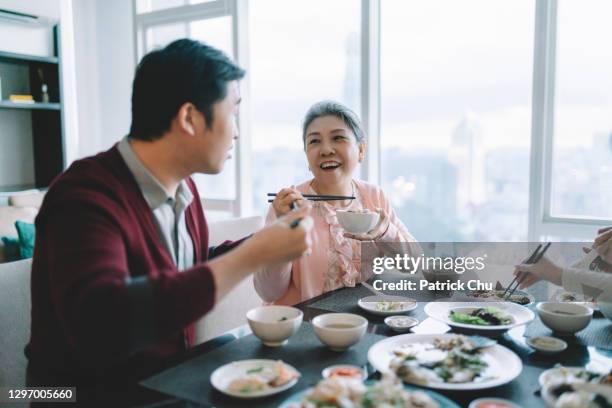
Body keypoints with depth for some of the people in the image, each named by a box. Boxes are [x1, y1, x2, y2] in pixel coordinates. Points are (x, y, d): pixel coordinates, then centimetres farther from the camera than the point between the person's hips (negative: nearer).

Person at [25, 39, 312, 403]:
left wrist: (263, 244, 2)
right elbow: (100, 326, -38)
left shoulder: (181, 186, 0)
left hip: (169, 383, 7)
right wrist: (252, 256, -34)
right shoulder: (87, 195, -23)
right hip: (97, 394, -6)